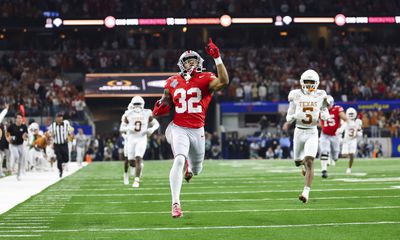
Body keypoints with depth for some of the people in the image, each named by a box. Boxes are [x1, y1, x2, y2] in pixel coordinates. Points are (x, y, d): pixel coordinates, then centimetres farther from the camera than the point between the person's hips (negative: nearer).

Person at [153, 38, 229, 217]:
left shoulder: (205, 79, -4)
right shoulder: (173, 82, 4)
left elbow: (223, 82, -24)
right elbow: (166, 102, 19)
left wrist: (217, 58, -28)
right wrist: (160, 109, -5)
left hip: (197, 130, 1)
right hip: (178, 128, -1)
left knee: (197, 169, 18)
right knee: (179, 160, -27)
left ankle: (190, 165, 60)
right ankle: (175, 204, -24)